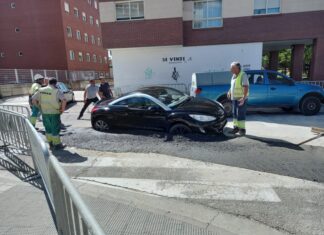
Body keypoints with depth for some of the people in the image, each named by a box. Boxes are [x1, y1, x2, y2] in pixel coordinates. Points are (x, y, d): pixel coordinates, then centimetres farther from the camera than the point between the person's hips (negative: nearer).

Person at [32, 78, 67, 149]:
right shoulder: (56, 91, -12)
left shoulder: (41, 90, 4)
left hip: (44, 113, 5)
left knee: (48, 128, 18)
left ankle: (51, 143, 27)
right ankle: (57, 144, 12)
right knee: (55, 129, 5)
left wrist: (40, 106, 13)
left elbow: (33, 99, 6)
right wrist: (63, 109, -13)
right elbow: (64, 100, -25)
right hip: (54, 113, -5)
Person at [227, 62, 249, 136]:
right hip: (234, 98, 8)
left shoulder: (243, 75, -16)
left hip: (241, 98, -8)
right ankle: (236, 127, 20)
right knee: (235, 113, 10)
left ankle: (242, 129, 1)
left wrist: (243, 98, -35)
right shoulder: (234, 76, 10)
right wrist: (229, 92, 11)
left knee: (240, 114, -8)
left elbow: (246, 87, -25)